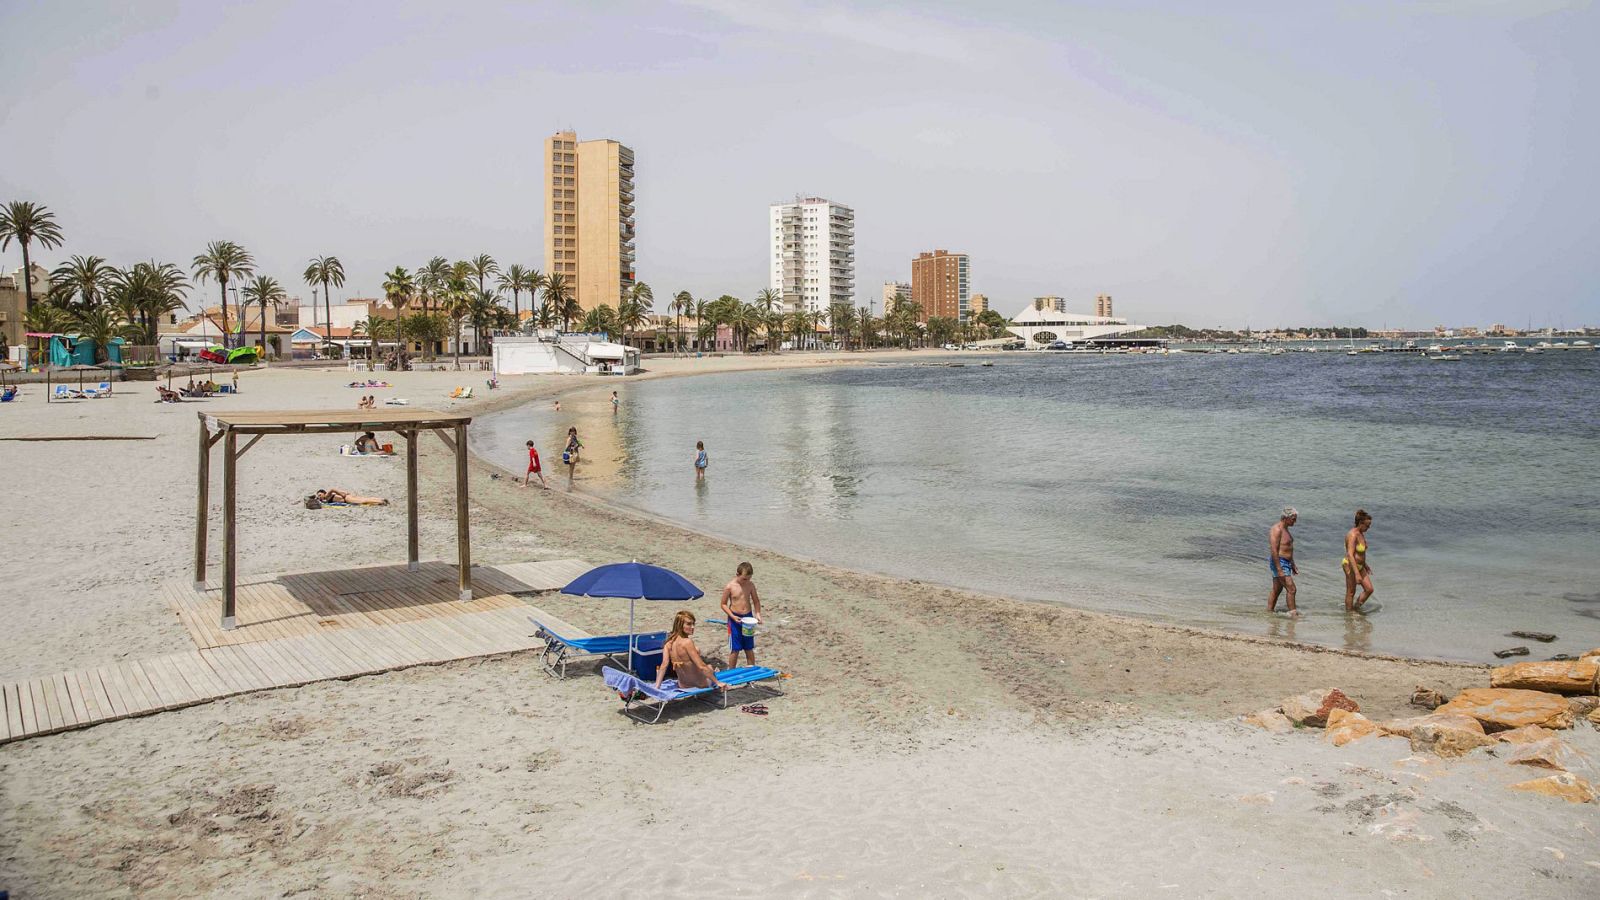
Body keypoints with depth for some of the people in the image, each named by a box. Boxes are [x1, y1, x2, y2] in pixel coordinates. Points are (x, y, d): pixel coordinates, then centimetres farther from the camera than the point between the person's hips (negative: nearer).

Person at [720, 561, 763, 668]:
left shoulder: (750, 585, -1)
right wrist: (732, 616, -16)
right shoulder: (730, 587, -12)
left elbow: (756, 601, 10)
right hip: (735, 619, -4)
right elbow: (724, 604, -6)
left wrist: (757, 613, -5)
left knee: (749, 648, 13)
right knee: (734, 649, 2)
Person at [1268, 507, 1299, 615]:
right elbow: (1274, 551, -23)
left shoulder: (1285, 529, 14)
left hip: (1286, 563, 10)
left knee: (1277, 590, 13)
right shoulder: (1277, 530, -18)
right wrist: (1279, 570, -25)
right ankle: (1293, 613, -5)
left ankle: (1269, 610, 18)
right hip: (1279, 563, -10)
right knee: (1291, 589, -10)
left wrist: (1293, 566, 23)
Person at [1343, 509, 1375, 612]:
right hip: (1351, 566, -9)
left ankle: (1356, 608, 22)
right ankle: (1349, 612, 16)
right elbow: (1350, 555, -30)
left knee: (1369, 589, 8)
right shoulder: (1353, 535, -24)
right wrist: (1357, 573, -34)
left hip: (1359, 566, 9)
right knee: (1351, 592, 3)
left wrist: (1365, 565, 27)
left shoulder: (1361, 533, 6)